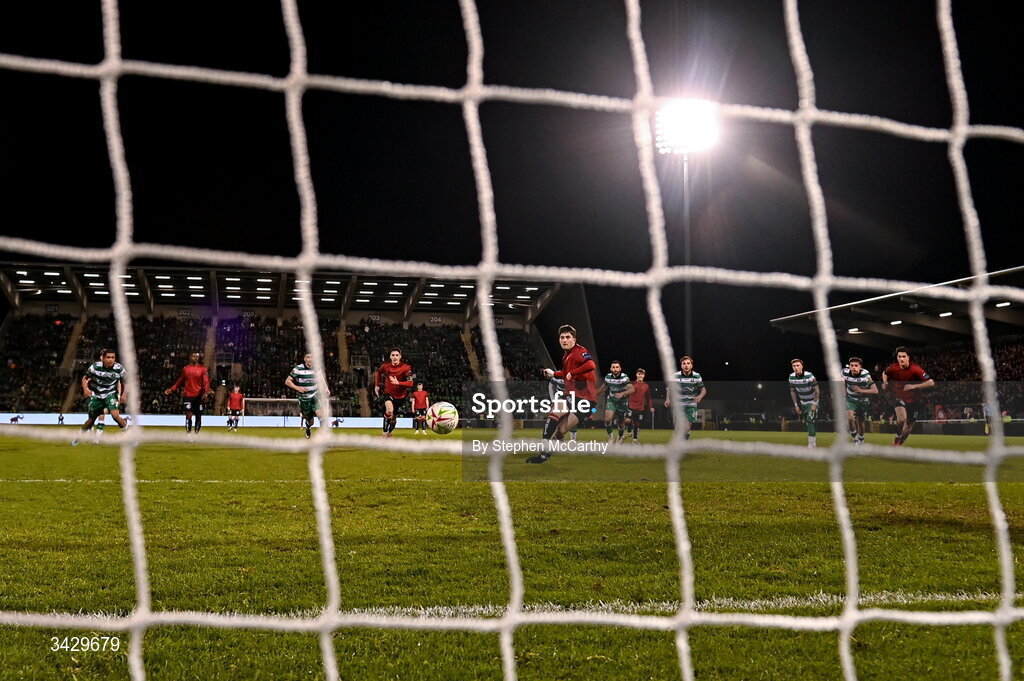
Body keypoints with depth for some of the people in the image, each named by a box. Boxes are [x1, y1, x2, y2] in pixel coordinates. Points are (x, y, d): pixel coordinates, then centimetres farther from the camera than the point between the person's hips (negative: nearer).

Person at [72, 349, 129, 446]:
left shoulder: (119, 368, -14)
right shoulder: (95, 366, -15)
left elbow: (125, 383, -3)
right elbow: (84, 378, -3)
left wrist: (123, 395, -19)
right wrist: (85, 389, -21)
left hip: (111, 394, -1)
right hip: (96, 395, 1)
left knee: (115, 415, -25)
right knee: (92, 419, 11)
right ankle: (79, 435, 41)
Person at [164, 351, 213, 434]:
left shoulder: (203, 369, 0)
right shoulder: (185, 369, 8)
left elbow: (206, 382, -8)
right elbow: (180, 381, 16)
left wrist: (206, 392, -24)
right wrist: (171, 389, 9)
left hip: (199, 396, -1)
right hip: (188, 395, 1)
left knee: (198, 416, 5)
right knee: (188, 415, -8)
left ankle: (197, 433, 16)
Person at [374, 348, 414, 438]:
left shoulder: (406, 368, -16)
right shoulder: (385, 366, -7)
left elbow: (410, 383, -24)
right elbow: (378, 373, 16)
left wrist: (398, 383, -37)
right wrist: (376, 385, 10)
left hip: (400, 396, 1)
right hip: (388, 393, -1)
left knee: (394, 417, 14)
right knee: (389, 410, -31)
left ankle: (389, 432, 40)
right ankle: (385, 432, -21)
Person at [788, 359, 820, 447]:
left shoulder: (809, 376, -25)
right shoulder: (792, 377, -9)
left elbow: (817, 391, -18)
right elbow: (793, 391, 6)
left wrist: (814, 404, -19)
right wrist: (796, 405, 3)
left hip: (812, 401, -6)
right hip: (802, 402, 6)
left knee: (810, 422, -16)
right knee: (806, 423, 6)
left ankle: (812, 444, -13)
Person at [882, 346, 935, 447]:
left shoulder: (915, 369, -21)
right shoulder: (893, 368, -12)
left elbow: (931, 383, -25)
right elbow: (884, 373, 13)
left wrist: (914, 386, -33)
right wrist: (885, 382, -7)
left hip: (914, 401, 0)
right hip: (900, 398, 0)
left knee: (908, 429, 7)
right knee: (901, 419, -29)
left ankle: (898, 444, 31)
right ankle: (896, 440, -5)